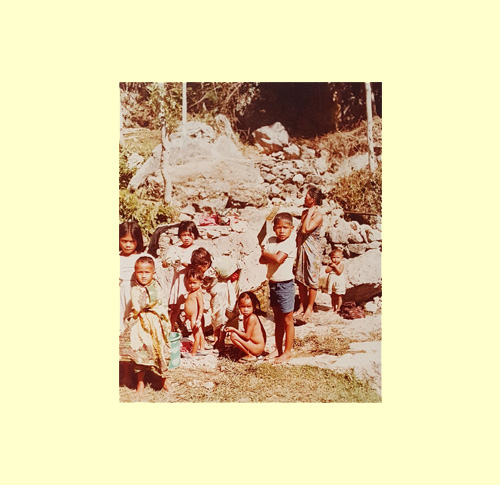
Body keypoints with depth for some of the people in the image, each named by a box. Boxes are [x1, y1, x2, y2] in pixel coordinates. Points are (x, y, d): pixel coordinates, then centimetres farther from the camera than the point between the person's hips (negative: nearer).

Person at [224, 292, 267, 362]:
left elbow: (247, 336, -22)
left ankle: (251, 356, -6)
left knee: (233, 336, -18)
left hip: (257, 348, -10)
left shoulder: (252, 318, -22)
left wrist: (233, 329, -14)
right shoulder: (246, 316, 6)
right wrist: (234, 330, 3)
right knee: (234, 333, 21)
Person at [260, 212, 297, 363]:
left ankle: (287, 352, 17)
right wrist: (272, 258, -20)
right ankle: (278, 349, 29)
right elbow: (262, 260, 0)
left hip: (285, 285, -7)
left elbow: (278, 258, -28)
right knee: (278, 320, 18)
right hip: (273, 284, 7)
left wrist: (265, 252, -10)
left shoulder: (290, 243, -15)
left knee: (287, 320, 5)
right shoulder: (271, 241, 6)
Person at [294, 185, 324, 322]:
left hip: (312, 250, -8)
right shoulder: (304, 212, 9)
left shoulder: (318, 216, -15)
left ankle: (309, 307, 14)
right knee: (300, 279, 11)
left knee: (312, 280, 3)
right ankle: (302, 305, 23)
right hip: (301, 248, 8)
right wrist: (299, 240, 11)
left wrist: (310, 213, -18)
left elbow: (305, 229, -26)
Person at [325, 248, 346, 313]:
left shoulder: (341, 265, -9)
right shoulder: (330, 265, 2)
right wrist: (332, 267, -18)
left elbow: (339, 272, -22)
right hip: (331, 283, 4)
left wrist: (335, 266, -22)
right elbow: (326, 271, -11)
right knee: (333, 296, 15)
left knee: (338, 296, 5)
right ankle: (333, 307, 26)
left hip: (339, 283, -4)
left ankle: (338, 308, 15)